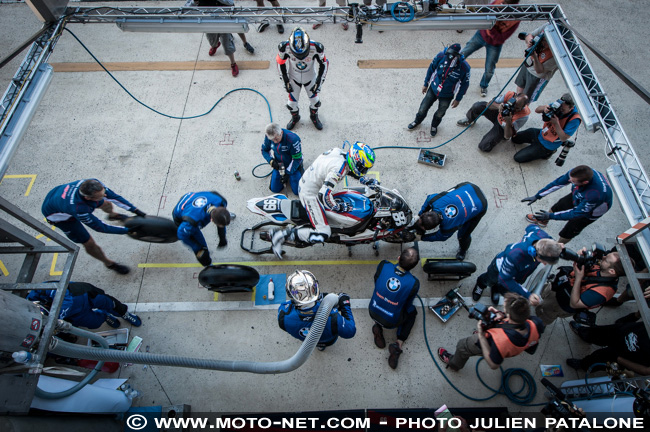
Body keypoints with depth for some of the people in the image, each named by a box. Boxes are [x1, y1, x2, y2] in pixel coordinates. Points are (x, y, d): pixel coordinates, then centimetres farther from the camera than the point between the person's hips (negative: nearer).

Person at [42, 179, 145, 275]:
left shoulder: (94, 184, -34)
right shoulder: (78, 209, -47)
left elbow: (113, 196, -19)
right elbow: (100, 227, -34)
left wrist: (135, 210, -22)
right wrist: (128, 230, -32)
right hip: (58, 215, -6)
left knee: (106, 204, 21)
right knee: (89, 244, -2)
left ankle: (112, 215, 60)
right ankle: (109, 263, 25)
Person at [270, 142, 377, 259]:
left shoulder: (341, 152, -3)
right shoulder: (339, 167, -30)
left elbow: (349, 170, 18)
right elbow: (324, 195, -33)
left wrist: (368, 181, 12)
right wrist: (339, 207, -17)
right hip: (310, 194, -10)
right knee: (323, 235, -13)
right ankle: (282, 235, -10)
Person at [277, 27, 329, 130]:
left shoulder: (316, 47, -33)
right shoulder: (285, 47, -31)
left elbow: (323, 63, -14)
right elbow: (280, 62, -10)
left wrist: (319, 82, -12)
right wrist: (285, 81, -5)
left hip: (310, 77, 0)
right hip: (293, 77, 0)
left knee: (314, 99, 16)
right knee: (292, 101, 11)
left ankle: (314, 116, 49)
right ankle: (295, 117, 46)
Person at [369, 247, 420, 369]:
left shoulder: (383, 265, -22)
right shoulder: (414, 283, -26)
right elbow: (407, 306, -7)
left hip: (373, 312, 3)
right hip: (391, 322, -3)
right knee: (412, 311, 26)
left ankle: (378, 326, 12)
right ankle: (399, 344, 9)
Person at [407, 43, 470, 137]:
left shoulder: (464, 67, -29)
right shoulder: (441, 56, -26)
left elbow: (464, 84, -11)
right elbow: (431, 69, -6)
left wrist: (458, 99, -3)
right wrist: (425, 84, 4)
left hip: (447, 95, -1)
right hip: (433, 89, 1)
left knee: (440, 114, 21)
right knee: (423, 109, 16)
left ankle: (434, 125, 53)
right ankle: (417, 121, 49)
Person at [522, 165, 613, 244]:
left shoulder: (594, 195, -47)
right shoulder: (577, 173, -33)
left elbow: (576, 213, -34)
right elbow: (558, 182, -18)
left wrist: (551, 216, -33)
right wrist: (537, 196, -15)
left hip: (591, 211, -5)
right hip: (578, 196, 5)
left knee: (569, 231, 7)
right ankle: (543, 221, 54)